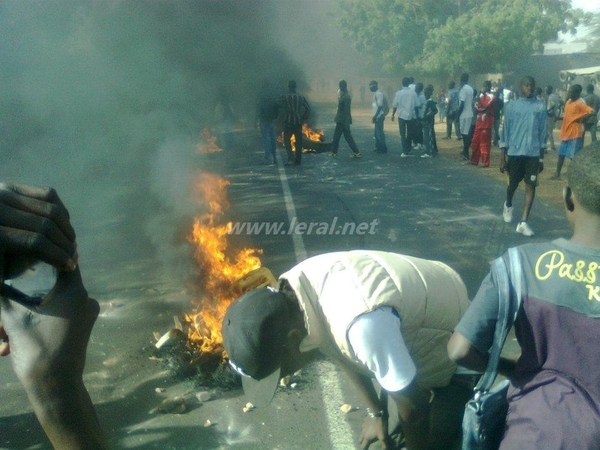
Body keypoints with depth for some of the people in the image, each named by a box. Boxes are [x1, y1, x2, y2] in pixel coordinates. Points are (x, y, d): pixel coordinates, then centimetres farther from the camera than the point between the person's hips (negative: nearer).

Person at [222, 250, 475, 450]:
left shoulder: (362, 324, -47)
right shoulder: (292, 291, -19)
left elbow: (413, 407, -28)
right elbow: (344, 350, 1)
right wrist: (375, 412, 7)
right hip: (416, 328, 7)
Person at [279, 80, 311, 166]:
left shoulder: (284, 97, -4)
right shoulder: (301, 97, 4)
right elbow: (308, 108, 4)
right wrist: (304, 118, 10)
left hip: (288, 122, -2)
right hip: (298, 122, 3)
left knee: (287, 140, 6)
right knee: (298, 140, 9)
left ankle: (291, 158, -9)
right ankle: (298, 160, 11)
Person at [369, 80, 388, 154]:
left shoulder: (378, 94, -15)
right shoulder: (376, 93, 15)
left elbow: (380, 106, -21)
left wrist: (374, 116, -22)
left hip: (379, 116, -10)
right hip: (378, 117, 10)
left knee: (380, 132, -6)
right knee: (377, 133, 14)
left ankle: (383, 148, -2)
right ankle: (379, 147, 21)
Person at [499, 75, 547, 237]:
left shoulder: (541, 106, 5)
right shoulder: (511, 105, 2)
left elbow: (542, 132, 8)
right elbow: (505, 131, 2)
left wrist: (542, 157, 6)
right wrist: (503, 155, -1)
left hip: (533, 153, 1)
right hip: (514, 152, 0)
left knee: (531, 186, -6)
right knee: (513, 184, 13)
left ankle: (523, 222, -4)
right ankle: (508, 206, 44)